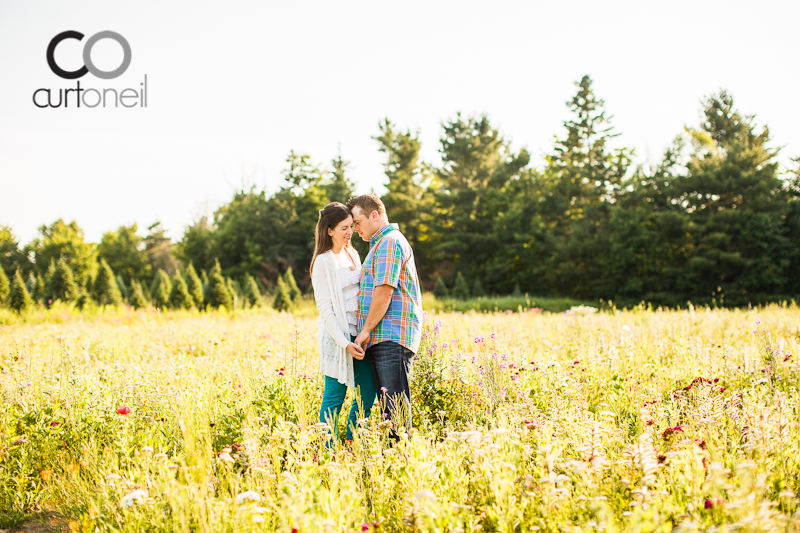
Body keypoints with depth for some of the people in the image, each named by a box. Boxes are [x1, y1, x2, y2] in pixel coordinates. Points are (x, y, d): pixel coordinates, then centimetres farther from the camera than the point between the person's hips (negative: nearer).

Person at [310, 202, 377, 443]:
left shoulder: (352, 254, 13)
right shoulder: (323, 262, -9)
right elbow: (324, 307, -12)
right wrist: (345, 343, -18)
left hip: (358, 333, 7)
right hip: (337, 336, -7)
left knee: (368, 393, 7)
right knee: (335, 397, -2)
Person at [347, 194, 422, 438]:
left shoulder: (390, 242, -9)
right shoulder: (380, 244, 25)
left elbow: (384, 291, -17)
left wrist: (366, 330, -13)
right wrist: (367, 331, 21)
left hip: (392, 337, -10)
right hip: (381, 338, 10)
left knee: (395, 400, -11)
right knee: (386, 400, 9)